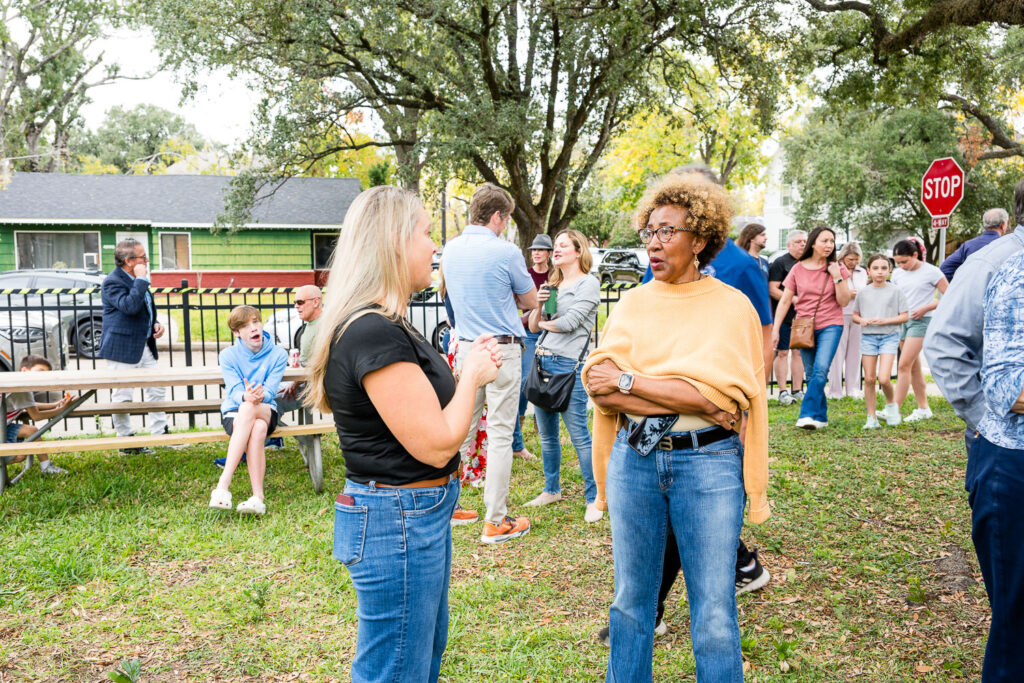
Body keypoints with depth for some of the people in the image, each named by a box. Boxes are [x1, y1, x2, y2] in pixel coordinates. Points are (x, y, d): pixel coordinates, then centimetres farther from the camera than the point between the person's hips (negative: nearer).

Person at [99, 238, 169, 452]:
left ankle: (160, 434, 19)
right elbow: (129, 307, -30)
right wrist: (141, 280, -24)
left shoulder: (136, 280, 14)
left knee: (157, 389, 10)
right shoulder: (112, 282, -14)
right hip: (122, 349, -9)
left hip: (144, 346, 9)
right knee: (122, 396, 0)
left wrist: (155, 324, 9)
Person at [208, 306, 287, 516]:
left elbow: (270, 391, -8)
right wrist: (246, 396, -35)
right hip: (233, 412, 0)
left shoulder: (278, 354, 0)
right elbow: (234, 391, -10)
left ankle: (224, 483, -40)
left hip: (266, 411, 0)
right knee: (257, 431, -37)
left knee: (248, 409, -38)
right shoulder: (228, 355, 1)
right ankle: (258, 496, -42)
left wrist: (258, 396, -33)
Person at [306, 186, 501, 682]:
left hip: (417, 515, 11)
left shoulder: (384, 325, 10)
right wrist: (471, 376, -9)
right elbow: (436, 445, -24)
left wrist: (469, 369, 4)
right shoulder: (376, 334, -24)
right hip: (398, 522, -11)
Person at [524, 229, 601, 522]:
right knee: (547, 435, 14)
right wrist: (538, 306, -3)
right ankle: (552, 490, 29)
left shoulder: (588, 283, -4)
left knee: (579, 435, -5)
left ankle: (594, 498, 4)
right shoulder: (551, 285, 18)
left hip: (569, 364, -7)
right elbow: (533, 326, 17)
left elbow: (569, 322, -14)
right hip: (542, 360, 8)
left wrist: (545, 323, 3)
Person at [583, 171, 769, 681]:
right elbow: (599, 383, -7)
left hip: (708, 463, -3)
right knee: (631, 600, 16)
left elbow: (722, 392, -16)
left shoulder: (732, 306, -2)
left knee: (714, 615, 5)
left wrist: (630, 381, -14)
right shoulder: (632, 302, 6)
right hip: (634, 457, 3)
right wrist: (684, 400, -17)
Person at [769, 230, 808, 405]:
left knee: (799, 351, 8)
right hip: (784, 316, -5)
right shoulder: (780, 263, -4)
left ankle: (797, 390, 14)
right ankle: (783, 391, 3)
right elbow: (772, 290, -11)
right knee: (782, 352, -2)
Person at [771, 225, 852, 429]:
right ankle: (821, 417, 15)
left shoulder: (837, 268, 2)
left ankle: (808, 414, -22)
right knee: (812, 373, 5)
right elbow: (785, 301, 4)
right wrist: (775, 329, -2)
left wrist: (837, 277, -12)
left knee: (820, 370, -19)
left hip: (830, 326, -2)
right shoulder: (798, 269, 3)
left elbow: (844, 301, -2)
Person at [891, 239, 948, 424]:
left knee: (904, 365, -15)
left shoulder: (931, 272, -8)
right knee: (914, 367, 12)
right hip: (902, 322, 7)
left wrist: (924, 308, -14)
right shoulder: (898, 274, 8)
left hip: (921, 321, -6)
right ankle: (923, 408, 22)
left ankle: (895, 409, -16)